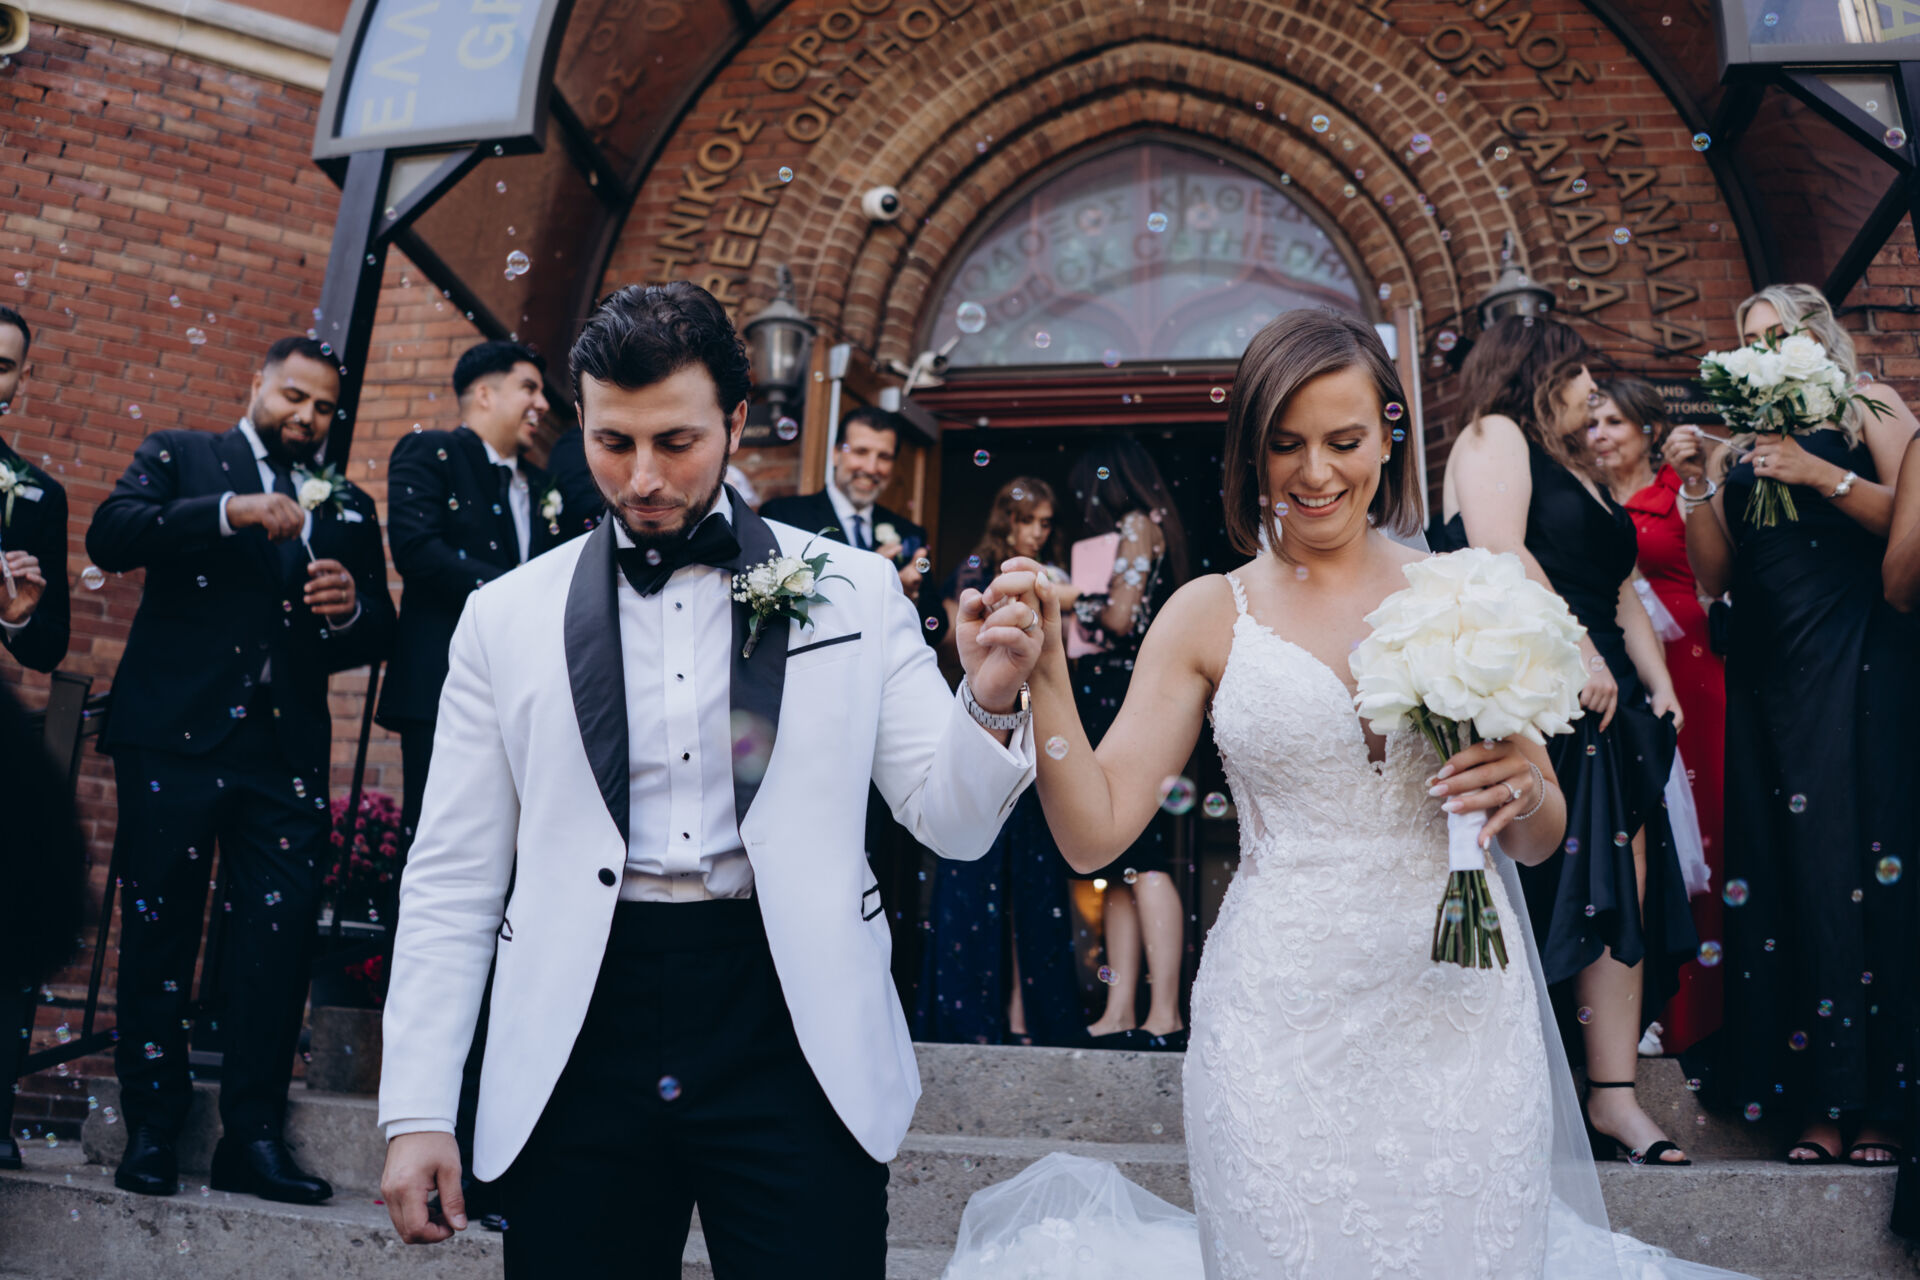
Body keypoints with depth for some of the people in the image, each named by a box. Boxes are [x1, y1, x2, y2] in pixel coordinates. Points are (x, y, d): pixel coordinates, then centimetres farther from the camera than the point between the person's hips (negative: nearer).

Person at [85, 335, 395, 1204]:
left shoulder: (348, 507, 18)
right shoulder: (178, 457, 11)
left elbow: (376, 636, 15)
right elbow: (110, 536, -7)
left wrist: (351, 609, -8)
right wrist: (231, 510, -18)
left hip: (286, 750, 2)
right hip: (175, 737, -2)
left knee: (282, 936, -4)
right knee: (159, 931, 3)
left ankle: (253, 1137, 5)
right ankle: (152, 1128, 16)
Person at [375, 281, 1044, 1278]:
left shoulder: (855, 590, 3)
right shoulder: (507, 618, 5)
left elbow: (954, 827, 4)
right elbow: (453, 882, 7)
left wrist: (989, 704, -16)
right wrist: (417, 1114, 2)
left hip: (795, 1041, -1)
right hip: (579, 1046, 1)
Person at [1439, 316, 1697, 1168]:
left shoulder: (1578, 474, 28)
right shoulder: (1494, 436, 0)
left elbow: (1621, 591, 24)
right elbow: (1499, 555, -16)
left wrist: (1658, 682, 11)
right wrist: (1579, 654, -18)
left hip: (1603, 707, 9)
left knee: (1620, 885, 1)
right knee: (1528, 895, -7)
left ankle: (1613, 1093, 4)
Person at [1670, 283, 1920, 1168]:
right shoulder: (1735, 447, 17)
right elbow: (1714, 577, 8)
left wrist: (1820, 473, -15)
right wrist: (1697, 489, -4)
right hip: (1768, 681, 3)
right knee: (1784, 880, 0)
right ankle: (1818, 1100, 7)